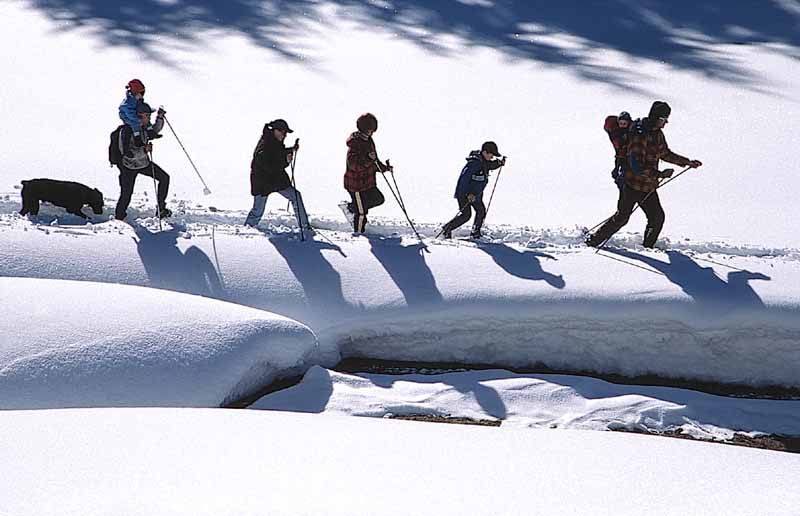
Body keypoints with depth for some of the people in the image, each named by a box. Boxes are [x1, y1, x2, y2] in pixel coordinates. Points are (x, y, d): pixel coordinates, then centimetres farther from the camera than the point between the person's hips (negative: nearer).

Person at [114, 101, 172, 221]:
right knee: (126, 195, -3)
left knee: (164, 178, 4)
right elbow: (127, 154, -34)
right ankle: (119, 218, 20)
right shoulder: (128, 130, -30)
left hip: (144, 163, 7)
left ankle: (161, 208, 14)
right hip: (129, 167, -7)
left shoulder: (144, 126, -8)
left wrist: (160, 118, 1)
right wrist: (144, 150, -41)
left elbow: (154, 131, 16)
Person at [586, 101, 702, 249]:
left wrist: (687, 162, 22)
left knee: (657, 217, 4)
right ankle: (594, 240, 13)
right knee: (621, 218, -2)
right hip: (632, 185, -8)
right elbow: (636, 166, -29)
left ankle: (648, 246, 21)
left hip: (648, 187, 8)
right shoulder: (640, 135, -23)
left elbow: (665, 154, 24)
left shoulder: (658, 134, 6)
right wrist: (659, 174, -30)